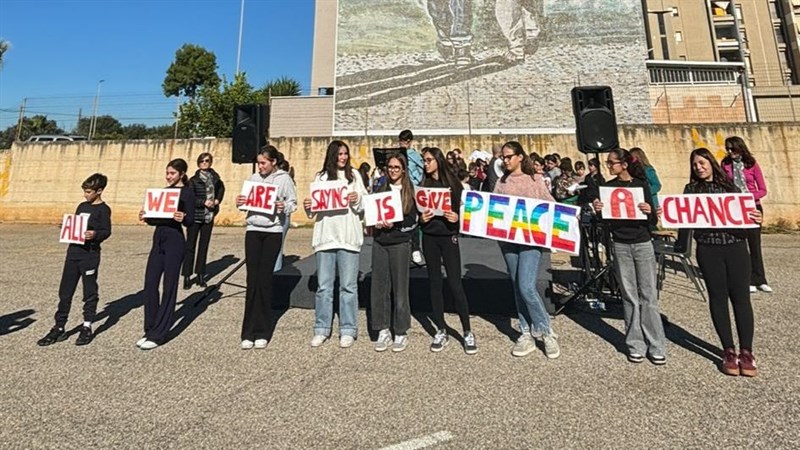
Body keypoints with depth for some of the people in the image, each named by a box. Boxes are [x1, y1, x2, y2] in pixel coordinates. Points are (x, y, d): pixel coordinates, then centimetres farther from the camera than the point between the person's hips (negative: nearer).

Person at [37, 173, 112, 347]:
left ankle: (87, 328, 14)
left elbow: (106, 231, -15)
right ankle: (59, 328, 19)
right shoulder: (82, 206, 14)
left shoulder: (103, 209, -7)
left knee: (89, 292, 3)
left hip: (90, 254, -7)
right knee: (65, 291, 10)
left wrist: (95, 234, -34)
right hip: (73, 252, 7)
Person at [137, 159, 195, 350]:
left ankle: (158, 335, 7)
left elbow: (190, 220, -9)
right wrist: (145, 217, -1)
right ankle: (150, 330, 19)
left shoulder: (187, 192, -3)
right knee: (150, 284, 6)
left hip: (175, 240, -7)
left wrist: (182, 218, -30)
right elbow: (156, 217, 18)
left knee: (169, 287, -1)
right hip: (158, 238, 7)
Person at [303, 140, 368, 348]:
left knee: (348, 285, 3)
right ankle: (321, 329, 19)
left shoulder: (354, 175, 10)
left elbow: (365, 204, 7)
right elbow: (314, 209, 14)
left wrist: (358, 200, -13)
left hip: (349, 236, -1)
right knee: (323, 285, 7)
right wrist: (307, 207, -7)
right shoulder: (320, 177, 13)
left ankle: (348, 330, 14)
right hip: (325, 236, 2)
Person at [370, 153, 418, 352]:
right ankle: (383, 331, 17)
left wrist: (394, 225, -17)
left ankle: (401, 333, 15)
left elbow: (413, 221, -3)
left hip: (400, 243, -4)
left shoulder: (410, 191, 2)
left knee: (399, 288, 2)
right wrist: (377, 223, -5)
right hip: (379, 243, 4)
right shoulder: (381, 189, 13)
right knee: (378, 287, 5)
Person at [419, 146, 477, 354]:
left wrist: (456, 217, -19)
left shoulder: (452, 182, 0)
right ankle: (441, 331, 19)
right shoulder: (423, 184, 8)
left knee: (455, 285, -5)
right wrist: (421, 218, -11)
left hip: (448, 236, -3)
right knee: (435, 284, 8)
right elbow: (416, 212, 10)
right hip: (429, 238, 3)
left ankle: (467, 332, 9)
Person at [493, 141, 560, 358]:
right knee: (517, 288, 9)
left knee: (527, 287, -14)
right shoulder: (501, 183, 10)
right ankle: (527, 334, 22)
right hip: (508, 239, 4)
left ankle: (546, 332, 8)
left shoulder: (536, 181, 3)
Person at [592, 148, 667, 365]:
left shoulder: (641, 185, -1)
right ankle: (635, 344, 15)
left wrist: (649, 211, -22)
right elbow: (604, 220, 4)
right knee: (629, 297, 6)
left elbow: (654, 221, -2)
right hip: (620, 246, 1)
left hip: (643, 245, -1)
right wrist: (597, 210, -16)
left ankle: (656, 346, 12)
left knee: (648, 296, 2)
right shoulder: (608, 186, 3)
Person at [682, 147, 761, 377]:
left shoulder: (730, 187, 8)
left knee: (741, 297, 1)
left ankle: (746, 351, 11)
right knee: (718, 297, 5)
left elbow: (745, 214, 7)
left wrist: (756, 218, -14)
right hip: (708, 250, -1)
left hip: (736, 247, 1)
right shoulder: (691, 189, 6)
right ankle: (729, 351, 14)